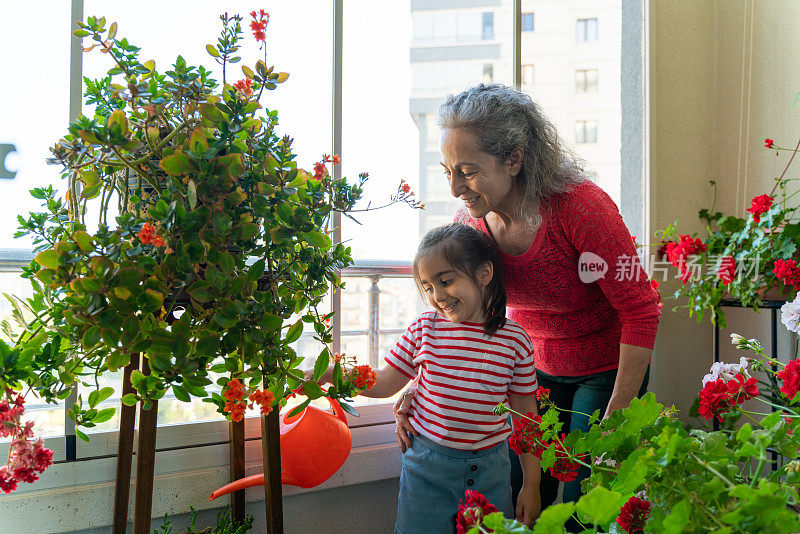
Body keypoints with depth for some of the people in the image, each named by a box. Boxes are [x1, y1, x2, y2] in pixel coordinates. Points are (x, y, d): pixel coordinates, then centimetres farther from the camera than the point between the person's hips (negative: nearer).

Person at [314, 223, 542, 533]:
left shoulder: (515, 340, -5)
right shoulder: (424, 329, -2)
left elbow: (525, 416, 1)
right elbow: (384, 383, 5)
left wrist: (531, 484, 3)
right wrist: (331, 374, -9)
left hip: (489, 469, 0)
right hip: (427, 466, 1)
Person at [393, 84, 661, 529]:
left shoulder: (580, 207, -30)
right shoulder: (471, 222, -14)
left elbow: (641, 311, -24)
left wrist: (616, 417, -24)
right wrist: (419, 388, -21)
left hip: (608, 369, -4)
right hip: (539, 367, 5)